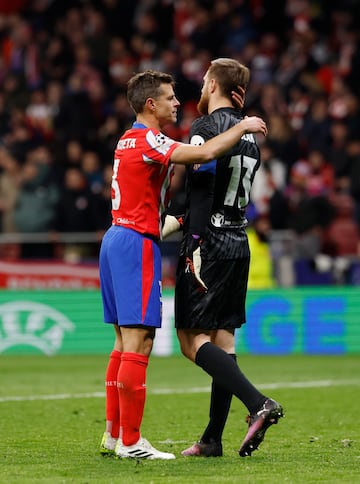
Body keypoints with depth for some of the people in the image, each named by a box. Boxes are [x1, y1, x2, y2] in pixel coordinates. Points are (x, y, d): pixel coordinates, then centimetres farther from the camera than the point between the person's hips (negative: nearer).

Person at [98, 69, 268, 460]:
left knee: (124, 344, 13)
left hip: (116, 239, 10)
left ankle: (112, 434, 15)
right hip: (137, 242, -10)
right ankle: (130, 442, -11)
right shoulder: (148, 141, -14)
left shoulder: (130, 140, 16)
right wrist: (242, 127, -13)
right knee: (138, 343, -10)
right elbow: (205, 153, -26)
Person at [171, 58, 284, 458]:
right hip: (239, 244, 8)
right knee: (222, 338, 7)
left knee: (193, 340, -6)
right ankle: (213, 439, 8)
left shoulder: (206, 128, -10)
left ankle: (258, 404, -21)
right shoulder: (248, 134, 15)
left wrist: (194, 247, -19)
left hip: (210, 244, -8)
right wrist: (181, 223, 28)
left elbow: (202, 189, -18)